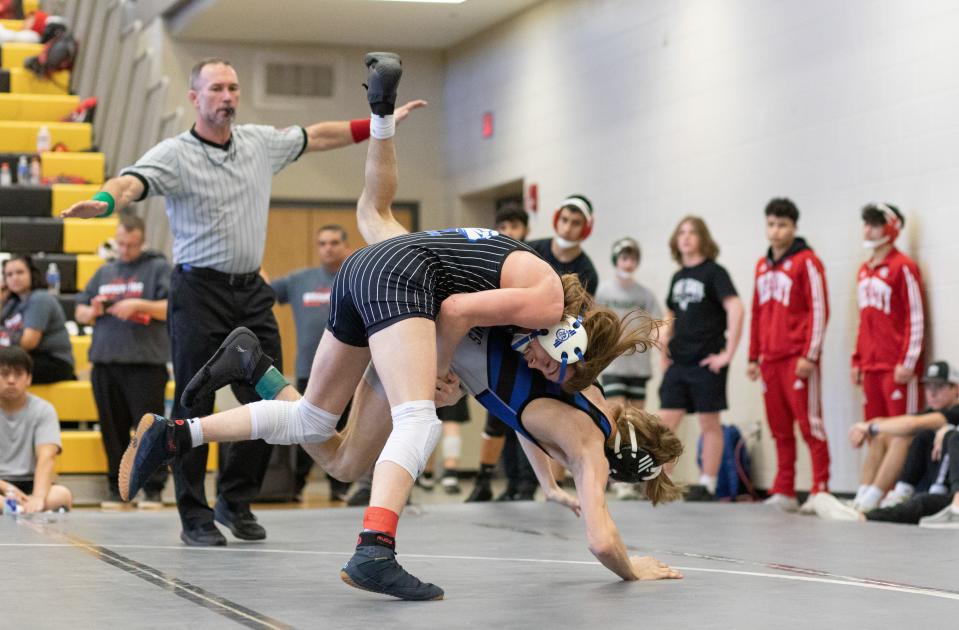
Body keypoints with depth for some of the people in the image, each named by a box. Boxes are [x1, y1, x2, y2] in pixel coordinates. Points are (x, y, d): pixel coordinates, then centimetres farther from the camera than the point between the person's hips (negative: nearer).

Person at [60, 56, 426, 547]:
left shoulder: (261, 142, 10)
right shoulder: (175, 154, -8)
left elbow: (318, 136, 23)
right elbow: (134, 180, -26)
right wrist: (104, 200, -48)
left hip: (251, 290, 6)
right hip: (199, 290, -5)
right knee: (194, 408, -4)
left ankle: (235, 502, 21)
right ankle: (195, 517, 6)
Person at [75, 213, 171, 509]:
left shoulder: (158, 268, 4)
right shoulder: (105, 272, 19)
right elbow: (80, 312, 22)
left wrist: (138, 304, -18)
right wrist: (92, 311, 0)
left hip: (145, 364, -5)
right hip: (105, 362, 5)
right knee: (113, 429, 8)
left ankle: (153, 489, 1)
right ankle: (117, 487, 16)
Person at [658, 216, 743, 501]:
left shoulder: (713, 272, -5)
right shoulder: (677, 277, 14)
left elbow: (736, 309, -16)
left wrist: (728, 352, -18)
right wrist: (664, 349, 13)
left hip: (706, 361, -6)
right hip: (678, 361, 6)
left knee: (709, 423, 2)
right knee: (666, 421, 0)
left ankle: (707, 485, 8)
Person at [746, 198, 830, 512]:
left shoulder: (806, 262, -4)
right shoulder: (762, 266, 17)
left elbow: (819, 310, -9)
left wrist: (810, 355, -14)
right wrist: (754, 357, 18)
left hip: (798, 358, -6)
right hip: (770, 359, 6)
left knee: (809, 422, -6)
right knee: (779, 428, 8)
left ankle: (821, 489, -3)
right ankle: (784, 492, 13)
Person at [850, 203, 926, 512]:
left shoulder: (903, 267, -7)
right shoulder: (865, 270, 16)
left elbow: (916, 318, -10)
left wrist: (908, 362, -14)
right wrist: (857, 360, 16)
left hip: (897, 367, -8)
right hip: (872, 366, 8)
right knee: (877, 434, 8)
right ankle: (862, 496, 5)